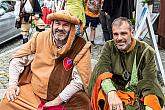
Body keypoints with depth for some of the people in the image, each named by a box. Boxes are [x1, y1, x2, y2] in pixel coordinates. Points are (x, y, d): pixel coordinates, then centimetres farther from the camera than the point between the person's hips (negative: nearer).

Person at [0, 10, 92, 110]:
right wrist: (13, 84, -6)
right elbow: (17, 61, 7)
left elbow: (79, 79, -15)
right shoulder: (40, 38, -1)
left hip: (65, 100, -2)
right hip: (32, 91, 2)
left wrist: (57, 101, -18)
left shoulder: (81, 48, -9)